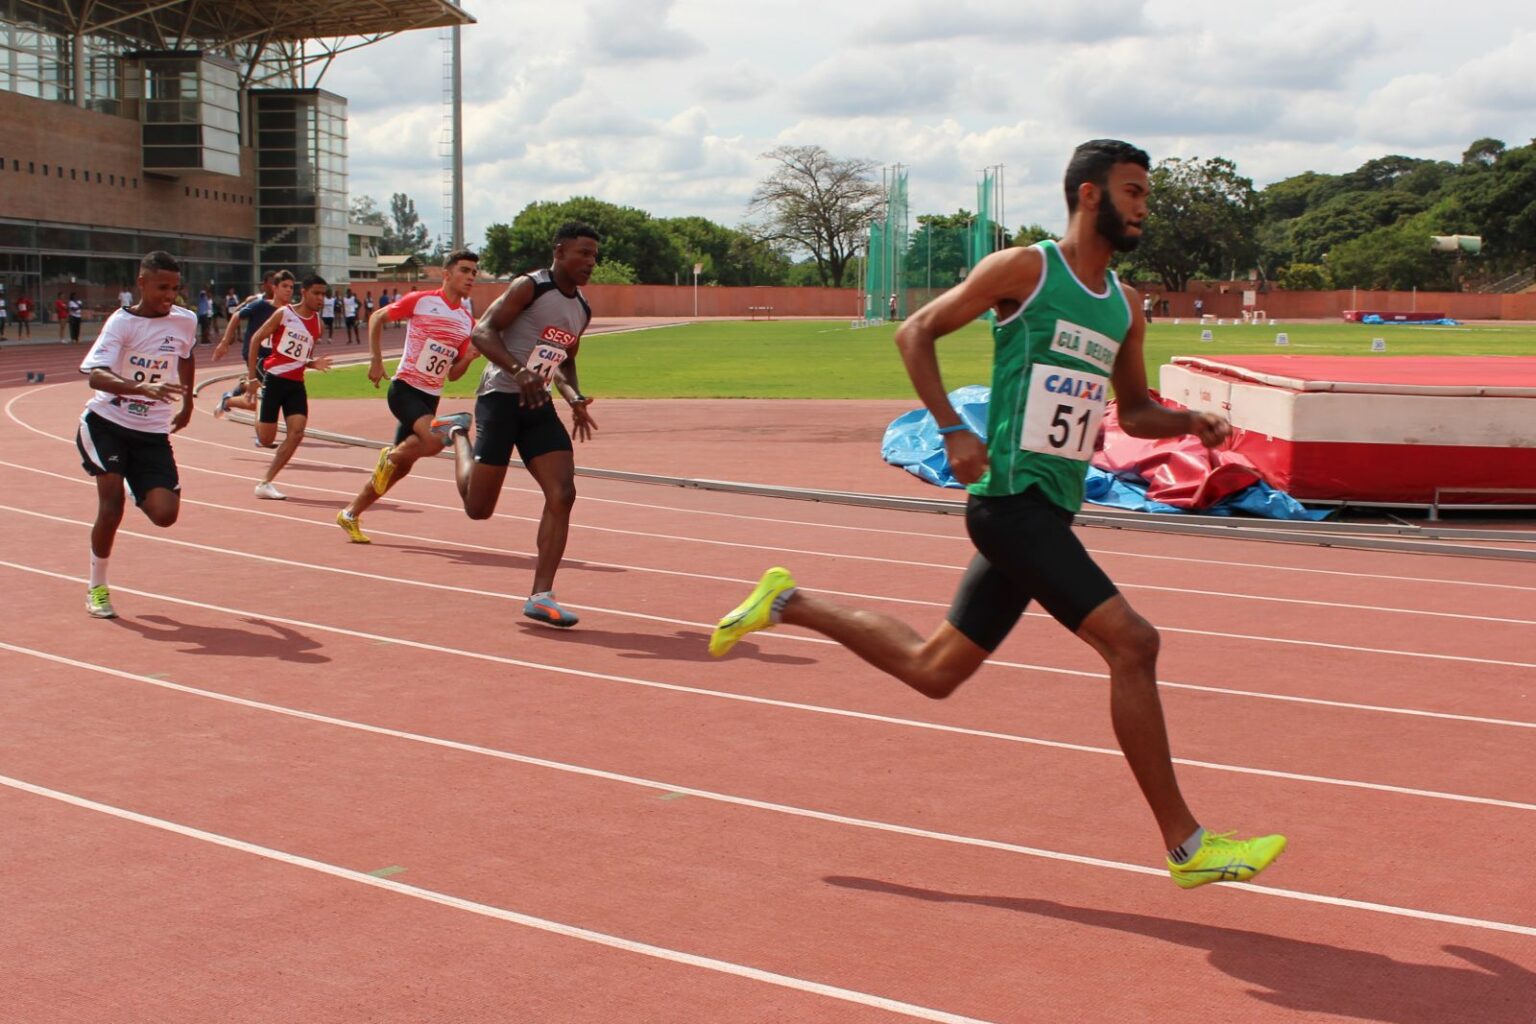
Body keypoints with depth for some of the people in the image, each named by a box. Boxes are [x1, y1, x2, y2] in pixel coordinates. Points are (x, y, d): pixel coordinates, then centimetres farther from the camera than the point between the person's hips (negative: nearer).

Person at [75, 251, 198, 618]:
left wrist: (187, 405, 29)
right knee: (111, 504, -14)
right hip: (106, 424, -3)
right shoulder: (122, 322, -15)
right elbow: (95, 376, -29)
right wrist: (143, 387, -45)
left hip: (153, 433, 3)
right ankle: (97, 587, 7)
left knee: (165, 515, -11)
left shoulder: (185, 321, -1)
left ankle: (140, 494, 26)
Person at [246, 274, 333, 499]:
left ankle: (265, 483, -4)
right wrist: (252, 376, -7)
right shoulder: (284, 314, -6)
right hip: (274, 379, -5)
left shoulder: (318, 322, 11)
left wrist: (314, 364, -2)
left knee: (297, 432, -12)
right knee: (266, 439, -4)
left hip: (296, 384, 5)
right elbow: (256, 338, -3)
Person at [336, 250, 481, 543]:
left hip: (431, 397, 6)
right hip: (405, 388, -6)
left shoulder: (468, 322, 9)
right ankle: (390, 456, -1)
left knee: (400, 466, 8)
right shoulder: (420, 301, -6)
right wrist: (376, 362, -3)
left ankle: (350, 515, 24)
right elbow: (376, 318, 4)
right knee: (434, 440, -31)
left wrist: (468, 358, -6)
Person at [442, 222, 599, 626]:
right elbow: (482, 332, -16)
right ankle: (458, 436, 31)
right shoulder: (529, 287, -10)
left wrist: (575, 398, 7)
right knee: (478, 508, -2)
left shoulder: (582, 309, 13)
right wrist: (520, 370, -30)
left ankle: (541, 596, -6)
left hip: (539, 405, 7)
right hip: (501, 397, -7)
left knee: (562, 494, -11)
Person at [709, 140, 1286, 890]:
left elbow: (1133, 411, 25)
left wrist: (1190, 424, 4)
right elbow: (915, 333, -2)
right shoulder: (1024, 270, -6)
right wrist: (953, 429, -14)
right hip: (1012, 500, -9)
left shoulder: (1124, 307, 16)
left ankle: (791, 604, 32)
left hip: (1049, 515, 9)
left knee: (933, 670, 15)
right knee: (1132, 643, -16)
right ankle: (1185, 846, -10)